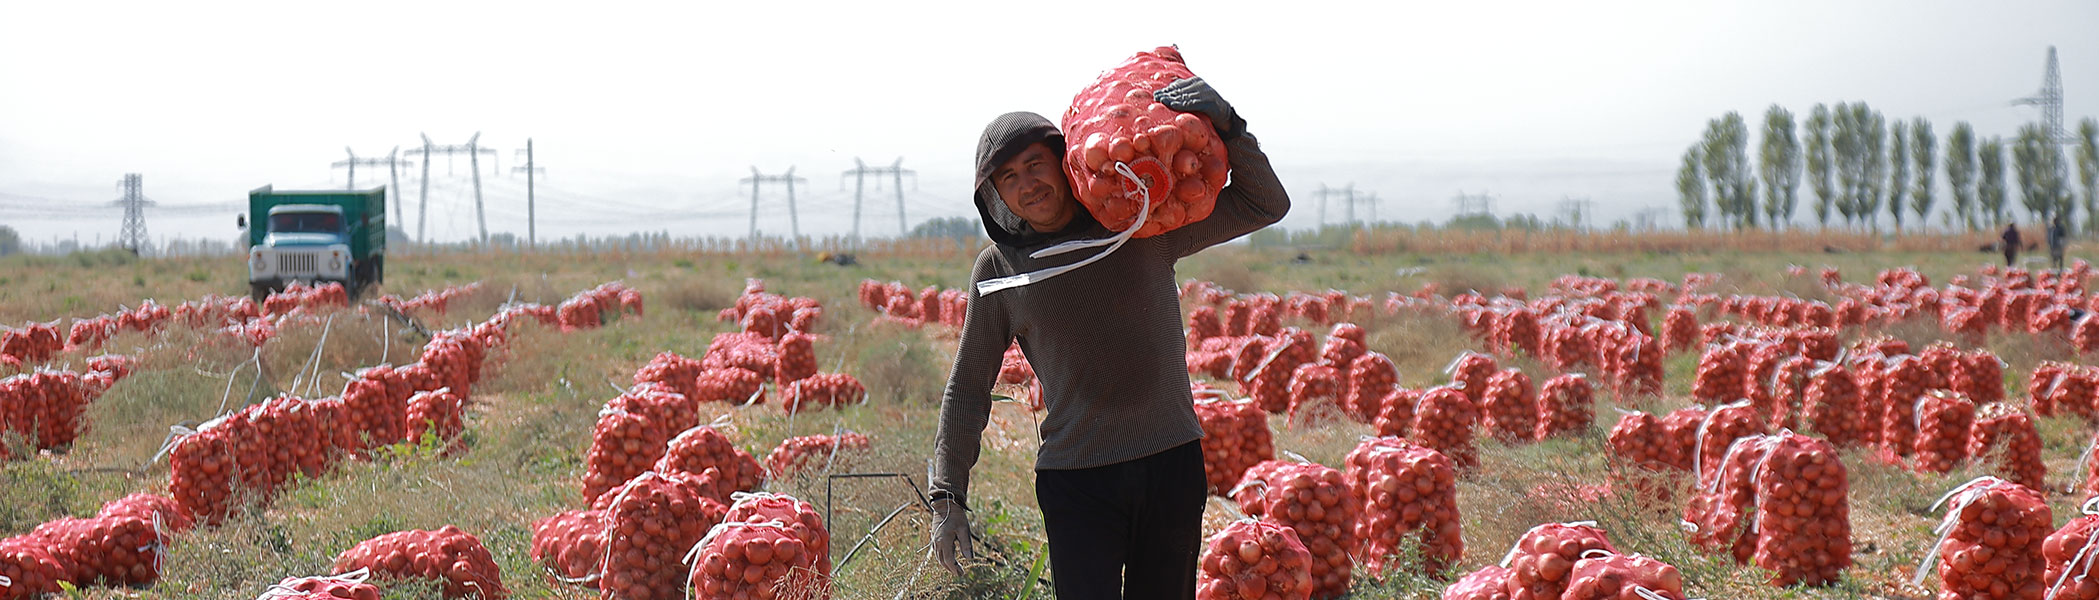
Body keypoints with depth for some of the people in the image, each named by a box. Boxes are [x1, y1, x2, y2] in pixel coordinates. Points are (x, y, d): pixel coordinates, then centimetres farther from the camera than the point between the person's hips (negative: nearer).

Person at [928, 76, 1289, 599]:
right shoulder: (998, 268, 2)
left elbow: (1265, 204, 4)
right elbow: (967, 388, 9)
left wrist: (1225, 126, -12)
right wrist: (947, 496, 5)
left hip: (1172, 463, 1)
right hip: (1075, 481, -1)